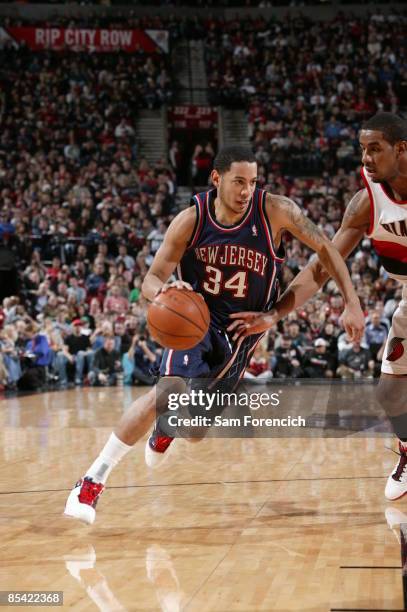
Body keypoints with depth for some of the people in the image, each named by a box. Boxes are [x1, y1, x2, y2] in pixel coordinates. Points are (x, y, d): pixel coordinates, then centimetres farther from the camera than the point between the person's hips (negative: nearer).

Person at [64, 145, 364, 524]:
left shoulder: (276, 211, -19)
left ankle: (164, 433, 52)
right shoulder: (191, 220, -18)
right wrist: (163, 290, -39)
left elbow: (324, 248, -6)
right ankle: (93, 479, -25)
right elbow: (151, 279, -14)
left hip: (243, 328, 2)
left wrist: (352, 303, -13)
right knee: (171, 389, -31)